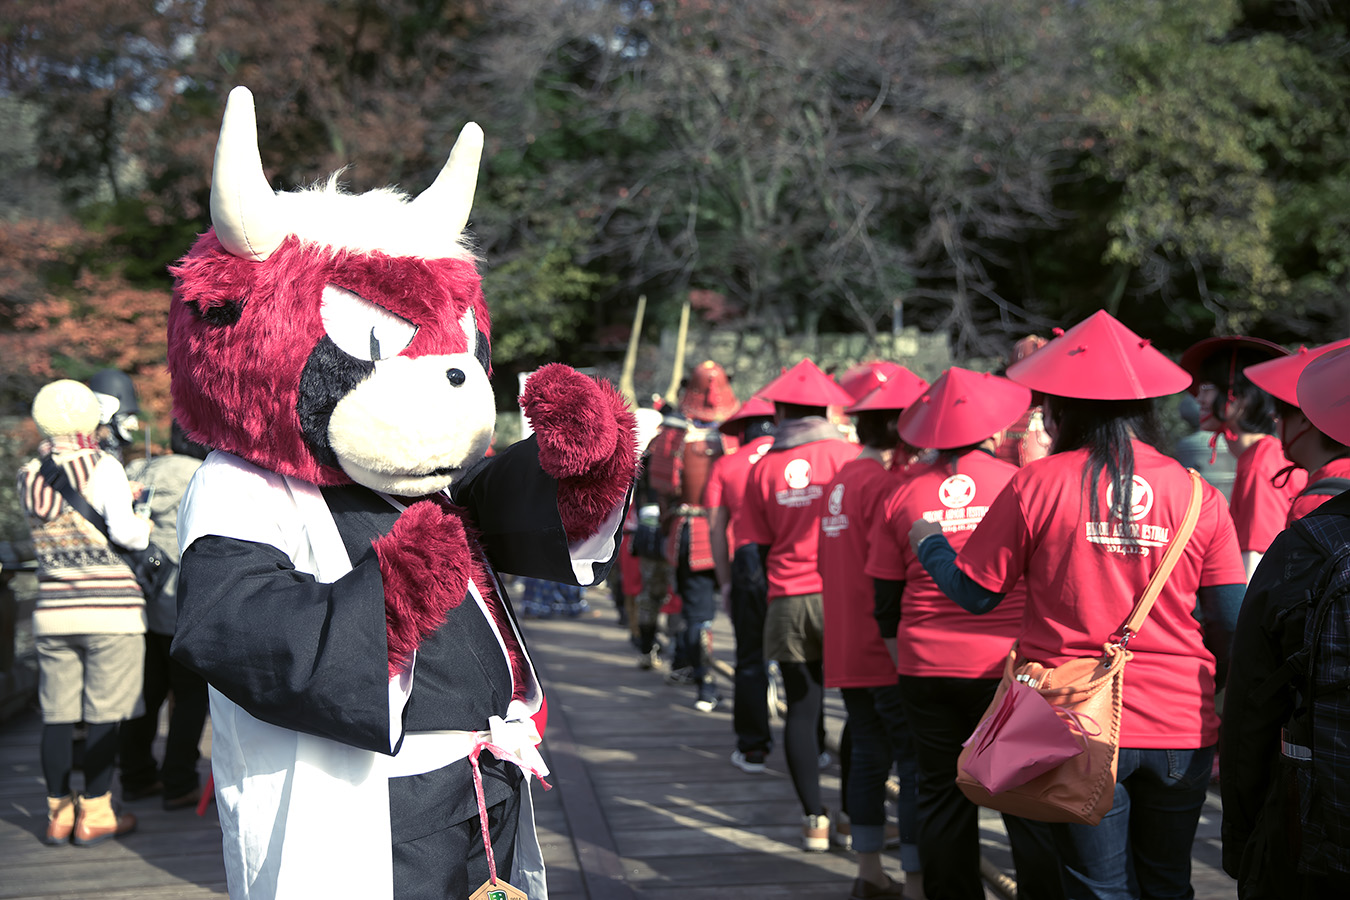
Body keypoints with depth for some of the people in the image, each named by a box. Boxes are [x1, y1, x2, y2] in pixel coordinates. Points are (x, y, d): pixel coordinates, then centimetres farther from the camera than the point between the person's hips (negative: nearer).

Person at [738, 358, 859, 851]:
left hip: (787, 601, 2)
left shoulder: (763, 467, 4)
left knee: (802, 709, 7)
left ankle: (814, 818, 8)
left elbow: (759, 545, 8)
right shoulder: (847, 455, -3)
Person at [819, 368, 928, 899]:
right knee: (917, 761, -4)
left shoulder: (839, 482, 13)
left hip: (845, 650, 9)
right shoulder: (886, 483, -14)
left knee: (869, 755, 15)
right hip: (889, 651, -9)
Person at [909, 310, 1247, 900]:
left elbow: (975, 594, 1)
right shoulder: (1198, 496, -1)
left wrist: (928, 543, 20)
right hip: (1180, 727, 3)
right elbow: (1231, 626, 2)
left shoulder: (1037, 486, -8)